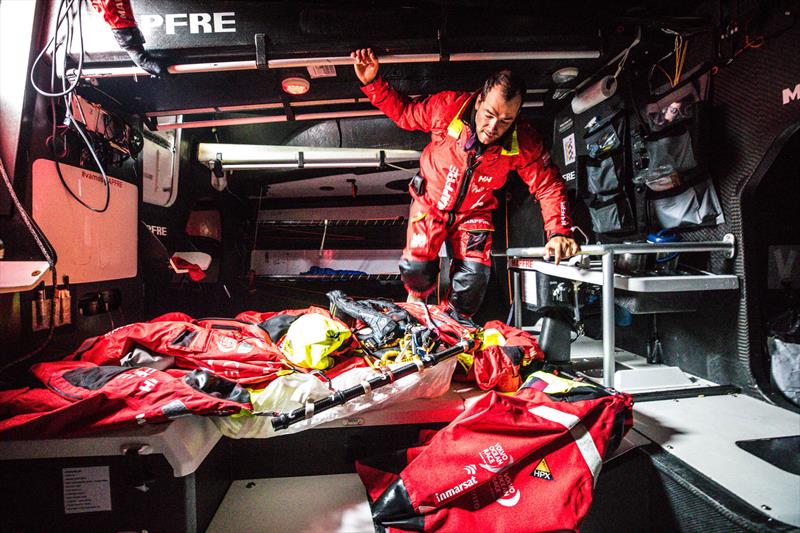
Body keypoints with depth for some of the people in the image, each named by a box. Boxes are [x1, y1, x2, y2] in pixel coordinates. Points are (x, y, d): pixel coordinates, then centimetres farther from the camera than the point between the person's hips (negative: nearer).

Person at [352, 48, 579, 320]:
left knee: (474, 277, -9)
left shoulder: (524, 143, -21)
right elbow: (404, 112, -6)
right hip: (430, 201, 0)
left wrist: (559, 232, -27)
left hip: (474, 212, 1)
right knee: (417, 266, -14)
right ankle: (416, 299, 25)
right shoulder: (447, 106, -23)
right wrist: (373, 83, -18)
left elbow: (549, 186, -14)